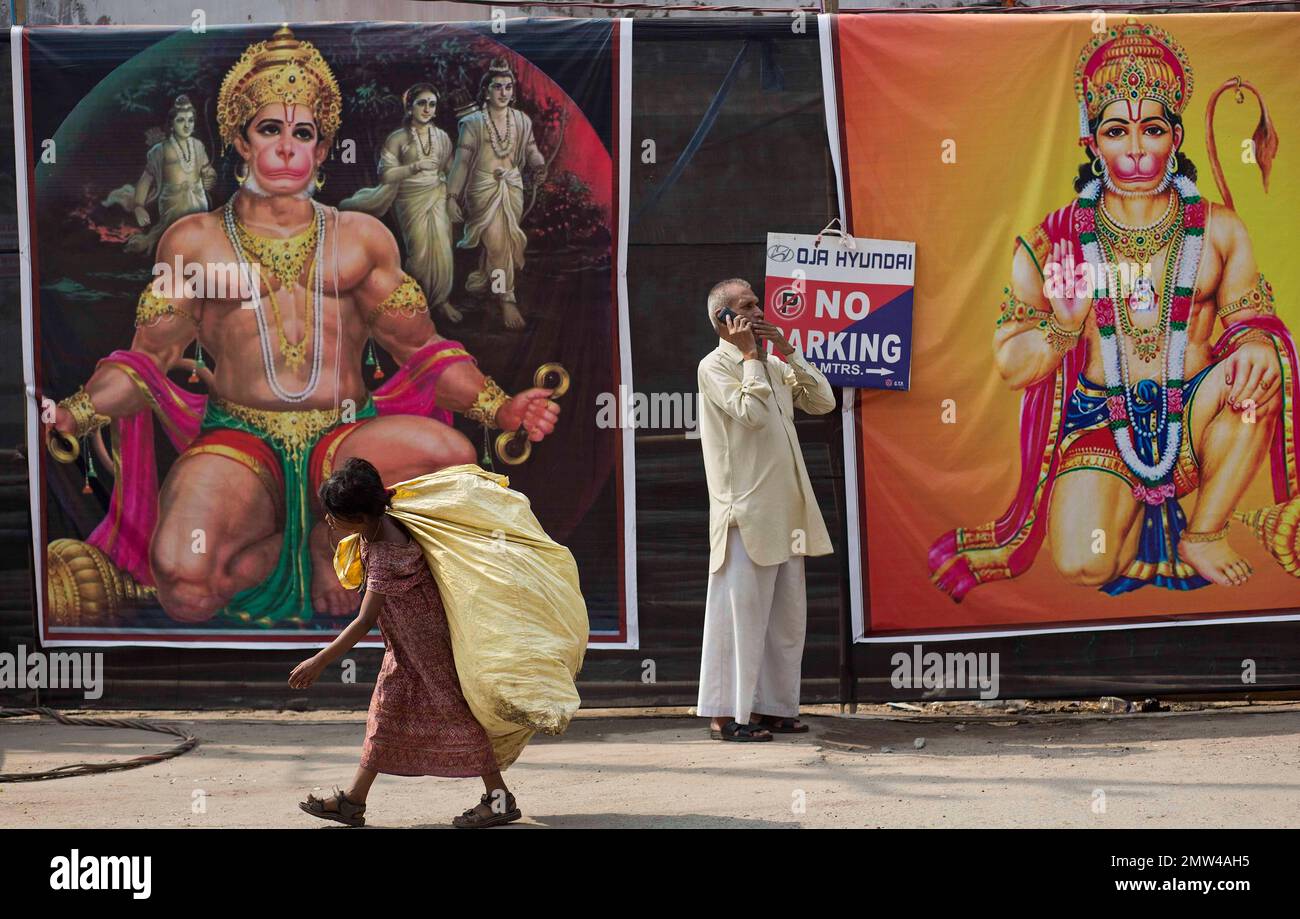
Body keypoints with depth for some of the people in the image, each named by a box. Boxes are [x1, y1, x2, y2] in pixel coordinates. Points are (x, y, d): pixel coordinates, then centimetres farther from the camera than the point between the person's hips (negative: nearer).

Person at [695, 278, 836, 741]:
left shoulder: (773, 366, 18)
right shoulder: (715, 367, -6)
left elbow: (823, 402, 10)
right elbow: (751, 412, -21)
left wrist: (788, 352, 3)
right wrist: (750, 356, -11)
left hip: (785, 511, 8)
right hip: (745, 513, -8)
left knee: (786, 616, 10)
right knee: (741, 612, -7)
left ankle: (774, 707, 17)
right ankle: (726, 715, -4)